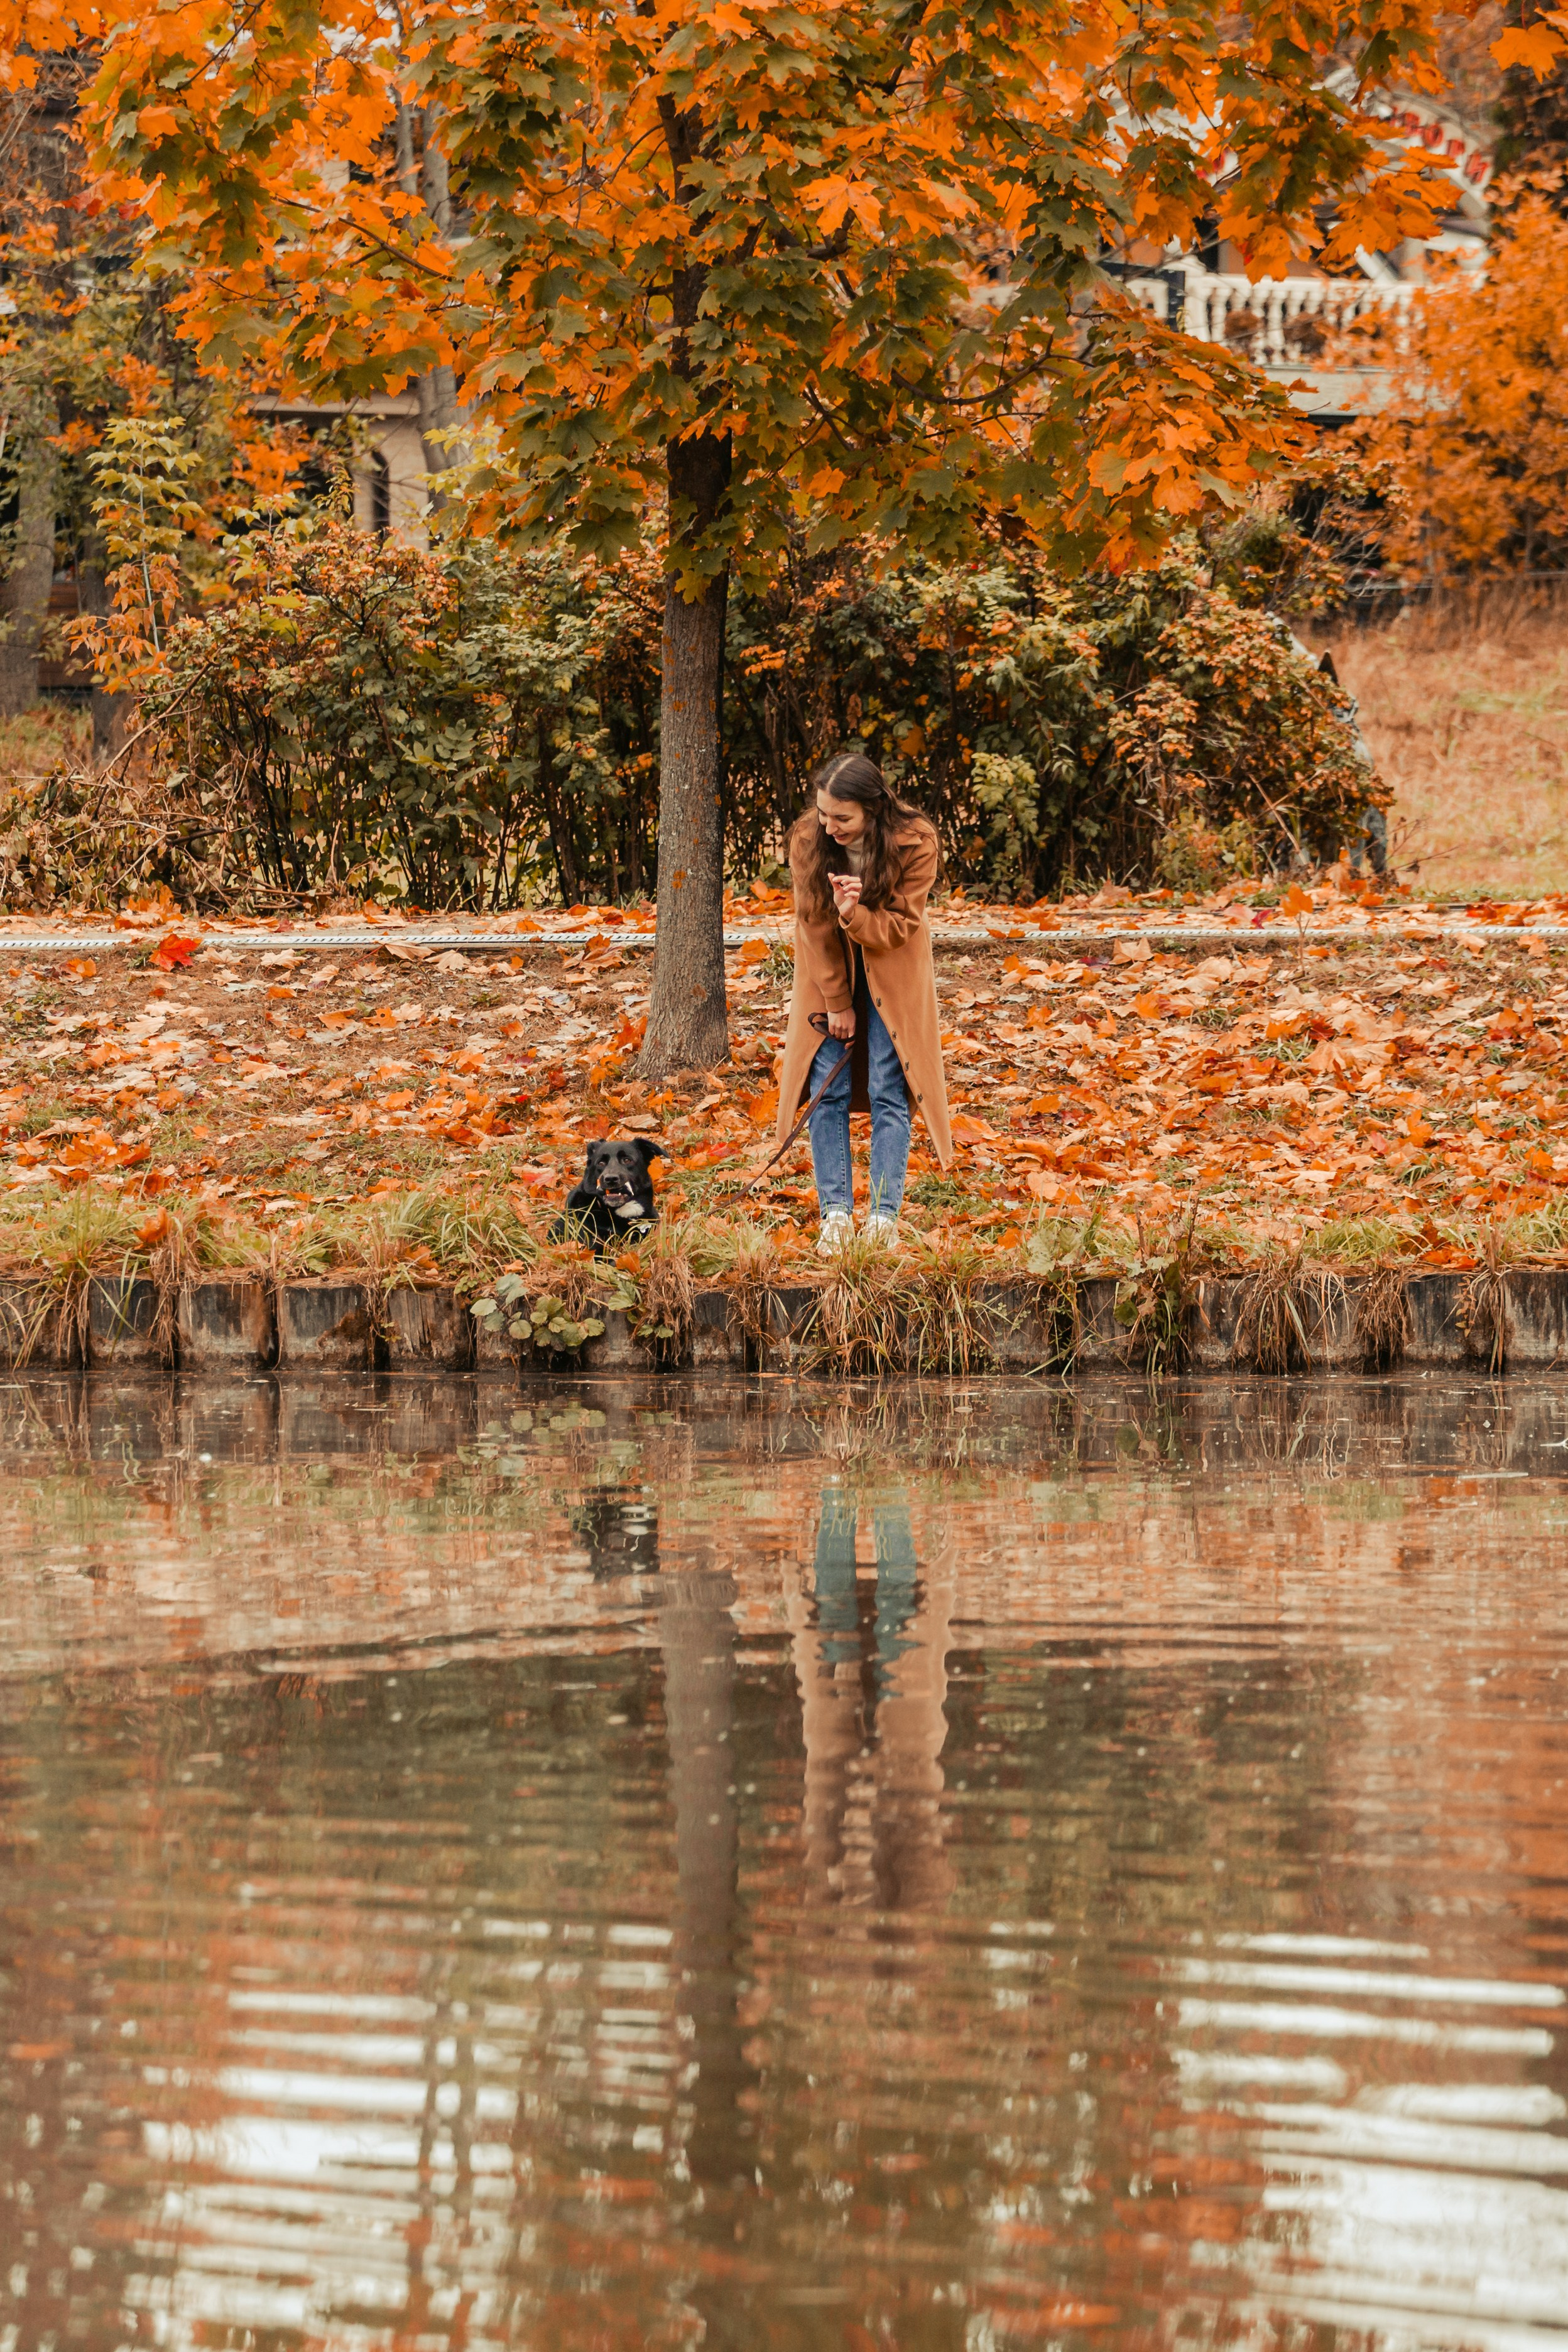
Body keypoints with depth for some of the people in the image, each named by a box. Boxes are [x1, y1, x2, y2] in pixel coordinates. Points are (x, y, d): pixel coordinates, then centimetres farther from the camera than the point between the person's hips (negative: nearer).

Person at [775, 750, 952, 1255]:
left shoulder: (915, 844, -24)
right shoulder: (808, 840, -20)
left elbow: (899, 927, -18)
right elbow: (814, 924, -12)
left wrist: (855, 914, -39)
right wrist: (837, 1002, -10)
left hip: (891, 975, -1)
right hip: (828, 972, 1)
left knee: (889, 1093, -7)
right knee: (827, 1091, -5)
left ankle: (884, 1216, -7)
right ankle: (836, 1215, -3)